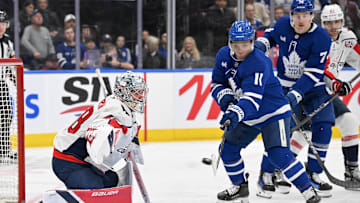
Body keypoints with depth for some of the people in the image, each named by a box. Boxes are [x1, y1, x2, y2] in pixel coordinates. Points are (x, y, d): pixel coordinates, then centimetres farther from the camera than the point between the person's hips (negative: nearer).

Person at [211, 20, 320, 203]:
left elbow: (252, 99, -38)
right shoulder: (224, 55, -4)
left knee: (278, 154, -21)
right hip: (247, 116, 8)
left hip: (273, 112, -8)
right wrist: (225, 97, -15)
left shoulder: (258, 63, -28)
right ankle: (240, 186, 29)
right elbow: (217, 83, 7)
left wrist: (236, 113, -54)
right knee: (227, 148, 8)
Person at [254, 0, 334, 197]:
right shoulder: (282, 25, -7)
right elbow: (271, 33, 18)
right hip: (284, 87, 1)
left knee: (322, 128, -13)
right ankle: (267, 174, 5)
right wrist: (262, 42, -4)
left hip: (314, 88, -1)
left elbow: (314, 73, -24)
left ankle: (313, 174, 1)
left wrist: (295, 94, -33)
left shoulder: (321, 38, -19)